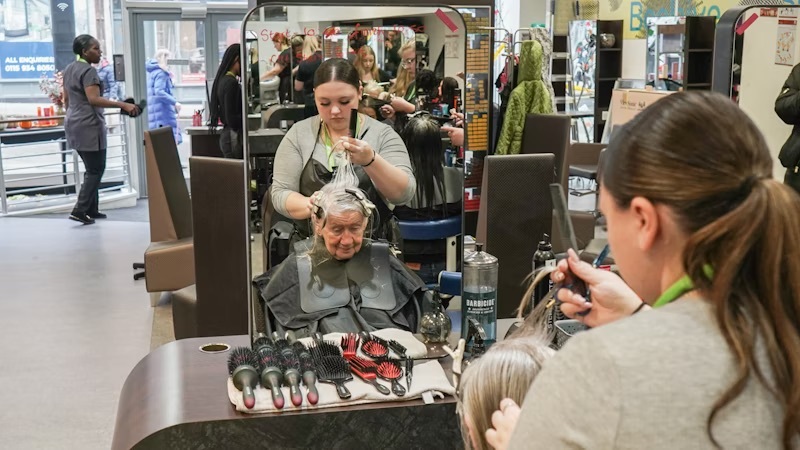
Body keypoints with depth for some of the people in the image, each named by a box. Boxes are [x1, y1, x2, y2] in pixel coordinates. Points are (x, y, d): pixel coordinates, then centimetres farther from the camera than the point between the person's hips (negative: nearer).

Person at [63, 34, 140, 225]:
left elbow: (66, 99, 21)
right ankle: (79, 210, -10)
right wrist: (123, 105, -30)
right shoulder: (88, 71, -14)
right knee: (96, 170, -5)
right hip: (89, 126, -10)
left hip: (73, 125, 10)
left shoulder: (69, 69, 15)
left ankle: (91, 210, 15)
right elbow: (94, 99, -25)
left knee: (91, 169, 14)